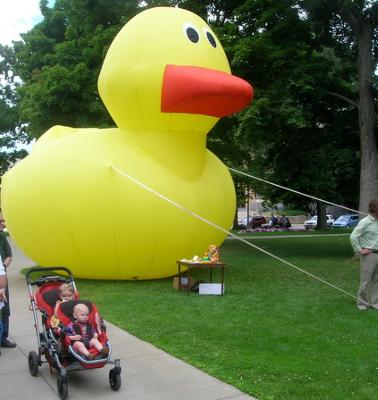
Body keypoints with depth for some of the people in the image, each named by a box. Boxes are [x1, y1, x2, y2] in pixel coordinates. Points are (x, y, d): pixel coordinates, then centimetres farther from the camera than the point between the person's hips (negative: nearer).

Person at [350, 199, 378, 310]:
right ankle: (362, 303, 13)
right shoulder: (365, 222, -12)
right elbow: (353, 237, -15)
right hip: (369, 255, -6)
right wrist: (359, 250, -11)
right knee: (365, 281, 1)